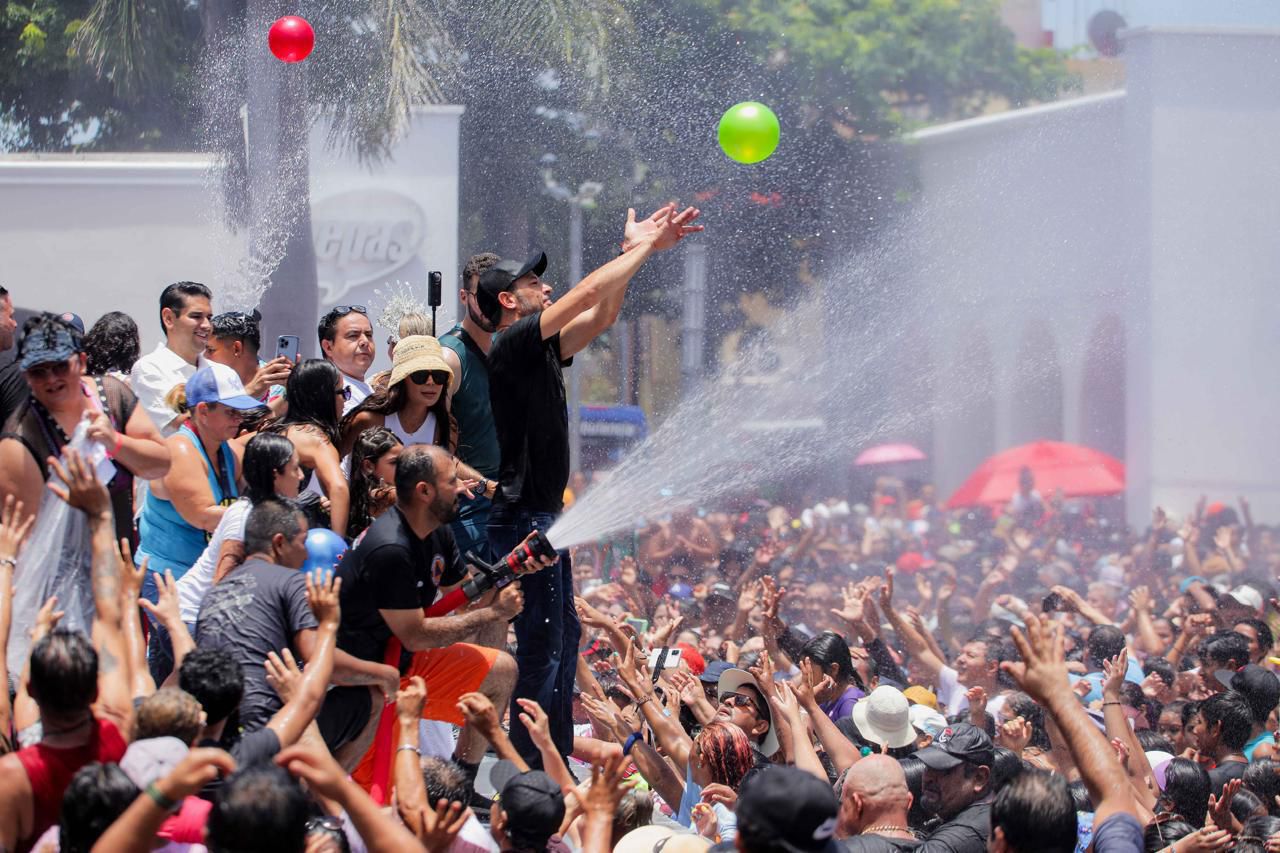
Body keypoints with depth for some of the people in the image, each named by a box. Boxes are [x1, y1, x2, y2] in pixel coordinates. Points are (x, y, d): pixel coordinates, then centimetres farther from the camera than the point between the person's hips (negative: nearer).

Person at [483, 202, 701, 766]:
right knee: (541, 646, -10)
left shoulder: (541, 351, 14)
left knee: (563, 635, 16)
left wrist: (634, 250, 13)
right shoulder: (513, 345, -13)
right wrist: (644, 248, -7)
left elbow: (599, 316, 20)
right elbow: (588, 294, -16)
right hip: (523, 519, -11)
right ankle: (528, 769, -6)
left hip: (543, 518, 11)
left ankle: (556, 764, 24)